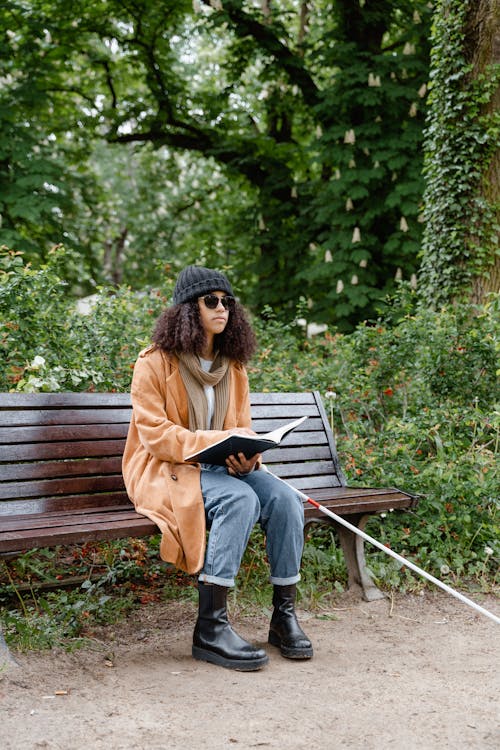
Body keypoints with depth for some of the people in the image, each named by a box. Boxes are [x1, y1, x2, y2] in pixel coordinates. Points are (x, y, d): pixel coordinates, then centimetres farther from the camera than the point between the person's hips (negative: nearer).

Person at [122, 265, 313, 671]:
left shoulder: (233, 364, 14)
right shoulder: (156, 362, -7)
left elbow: (242, 427, 15)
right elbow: (154, 433, -14)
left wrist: (247, 455, -10)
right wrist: (215, 441, -25)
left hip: (223, 467, 6)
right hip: (167, 470, -6)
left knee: (285, 498, -21)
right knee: (240, 500, -34)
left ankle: (284, 614, -9)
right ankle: (211, 628, -30)